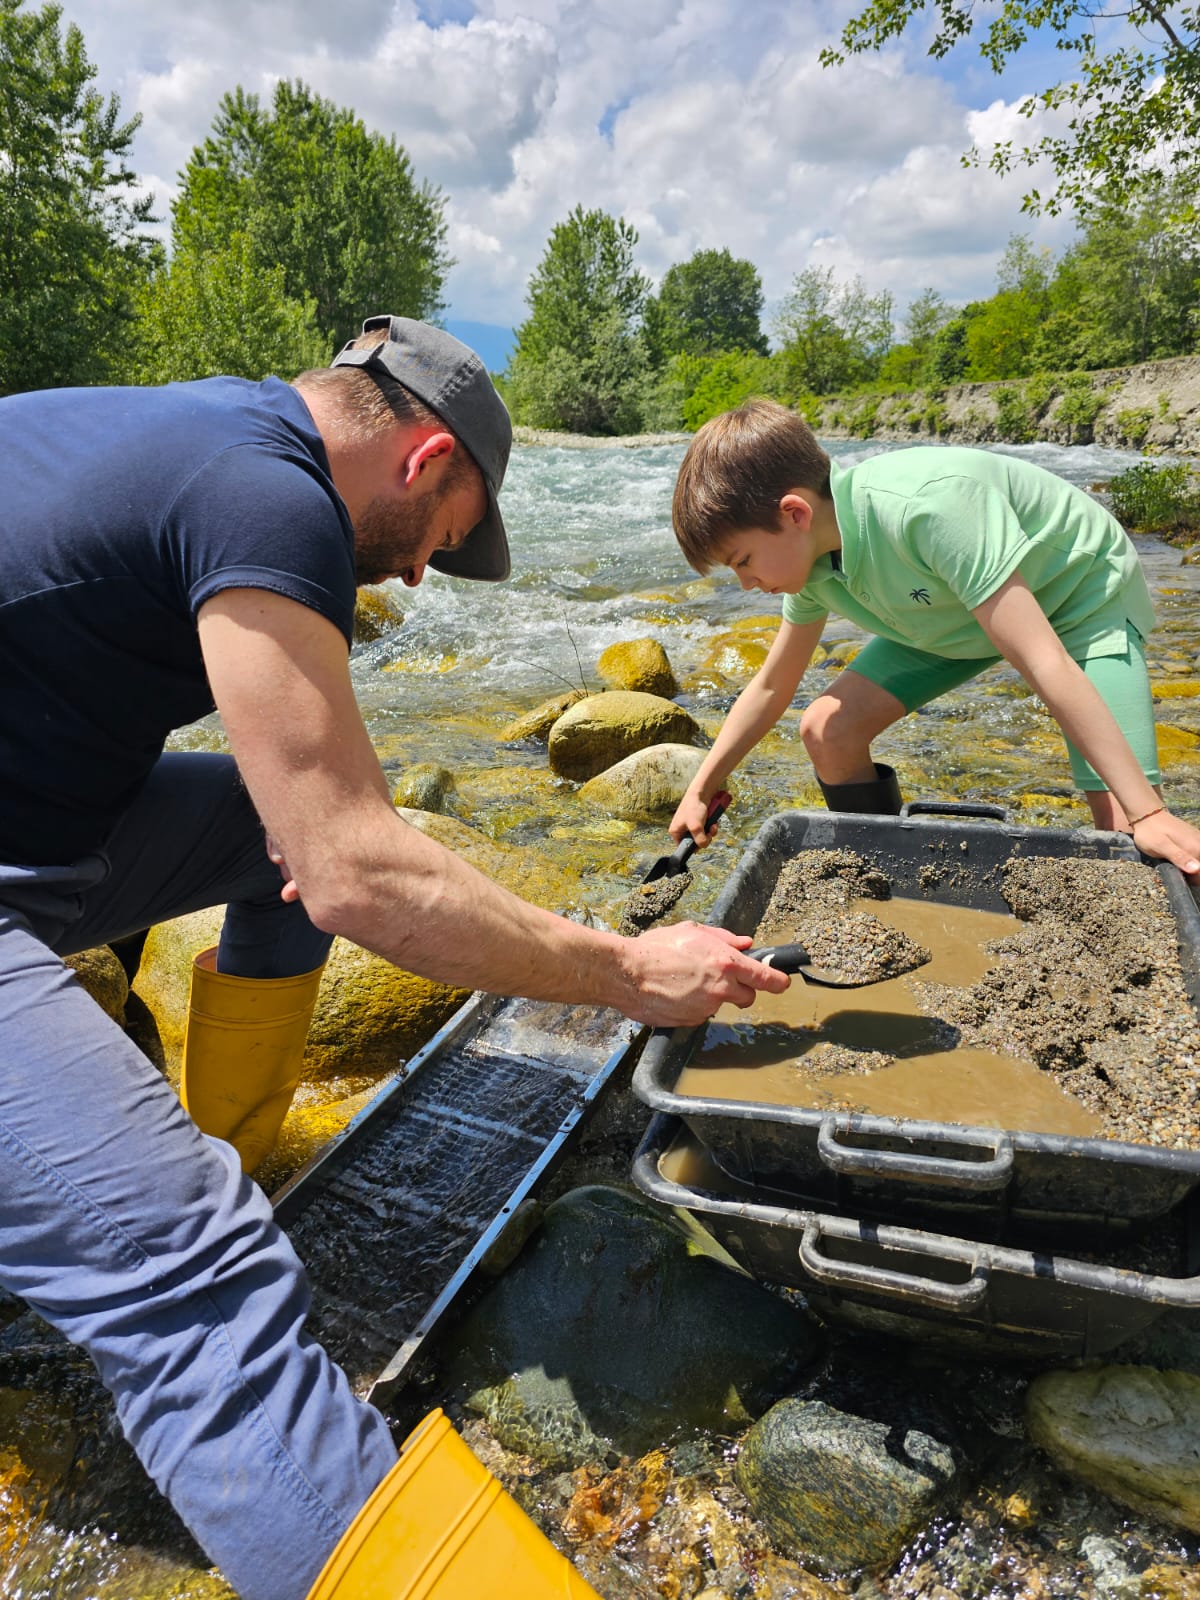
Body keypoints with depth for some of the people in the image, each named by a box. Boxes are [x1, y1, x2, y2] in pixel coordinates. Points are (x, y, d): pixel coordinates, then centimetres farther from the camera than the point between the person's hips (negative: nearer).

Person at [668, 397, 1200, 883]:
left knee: (1124, 823, -22)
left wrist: (1148, 814, -36)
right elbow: (771, 686, -1)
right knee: (828, 730, -10)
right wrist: (699, 792, 2)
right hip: (957, 604, 6)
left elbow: (1047, 666, -39)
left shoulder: (929, 505, -40)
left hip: (1081, 593, -6)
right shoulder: (813, 552, -16)